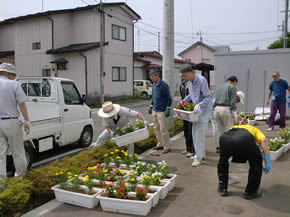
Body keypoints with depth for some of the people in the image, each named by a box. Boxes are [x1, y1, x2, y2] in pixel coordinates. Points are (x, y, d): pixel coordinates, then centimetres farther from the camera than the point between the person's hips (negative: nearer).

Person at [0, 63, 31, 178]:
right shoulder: (14, 84, -4)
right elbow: (22, 104, -9)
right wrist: (27, 121, -7)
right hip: (11, 122, -3)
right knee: (18, 153, 12)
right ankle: (21, 177, 28)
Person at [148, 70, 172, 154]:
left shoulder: (164, 85, -13)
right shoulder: (154, 85, 10)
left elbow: (169, 98, -12)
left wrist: (168, 109, -17)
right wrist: (151, 107, 20)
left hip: (161, 111, -8)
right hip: (154, 110, 8)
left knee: (163, 129, -6)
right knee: (156, 128, 12)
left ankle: (167, 147, 3)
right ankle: (160, 144, 24)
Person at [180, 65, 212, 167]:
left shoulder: (201, 80, -22)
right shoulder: (190, 81, 3)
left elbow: (208, 97, -25)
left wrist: (199, 105, -39)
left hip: (204, 110, -8)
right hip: (196, 110, 9)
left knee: (200, 134, -7)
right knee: (195, 133, 13)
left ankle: (198, 158, 1)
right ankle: (201, 153, 28)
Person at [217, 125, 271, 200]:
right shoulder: (255, 130, 42)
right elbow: (263, 140, 13)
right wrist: (268, 163, 13)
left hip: (225, 139, 3)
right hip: (245, 140, -3)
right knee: (256, 164, 24)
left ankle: (222, 189, 37)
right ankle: (250, 192, 30)